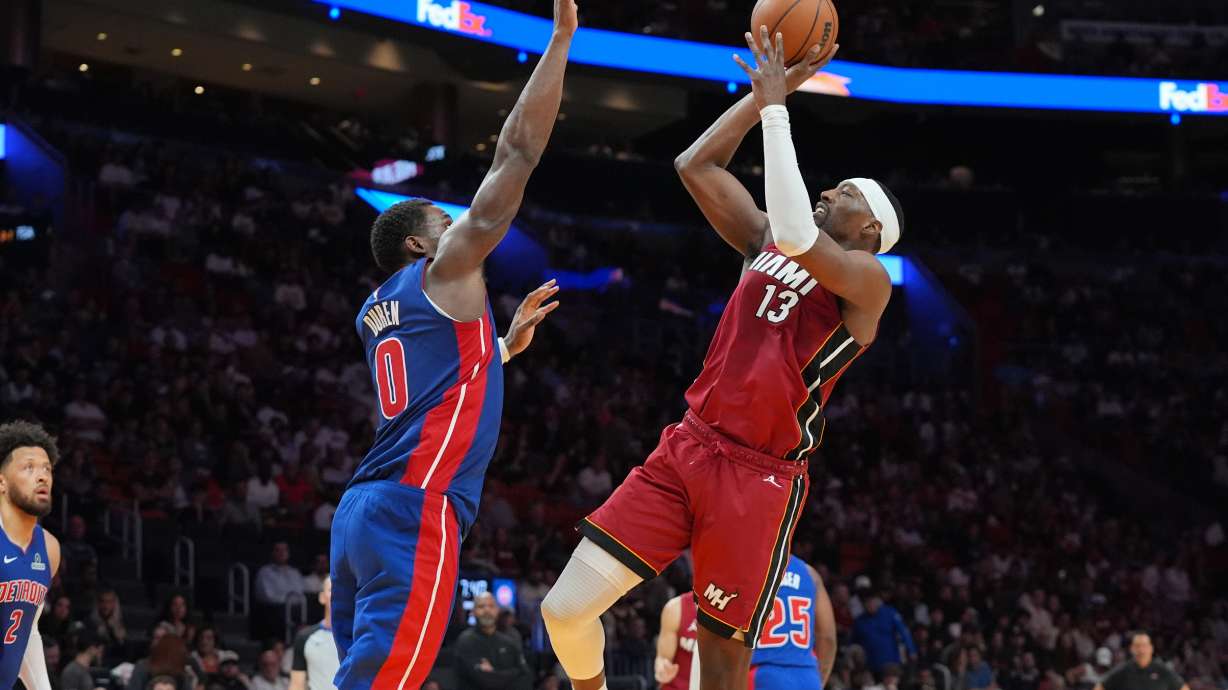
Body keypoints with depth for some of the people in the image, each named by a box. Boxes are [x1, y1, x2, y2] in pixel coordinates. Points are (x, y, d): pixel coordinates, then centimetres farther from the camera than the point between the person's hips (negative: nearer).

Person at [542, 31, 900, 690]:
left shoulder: (867, 279, -4)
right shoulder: (763, 243, 17)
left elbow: (795, 235, -23)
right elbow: (696, 165, 16)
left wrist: (775, 108, -17)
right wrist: (765, 93, 9)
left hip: (758, 478, -6)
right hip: (686, 447, 6)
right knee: (564, 610, -6)